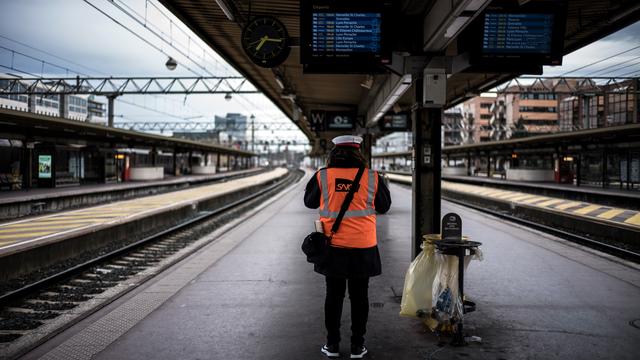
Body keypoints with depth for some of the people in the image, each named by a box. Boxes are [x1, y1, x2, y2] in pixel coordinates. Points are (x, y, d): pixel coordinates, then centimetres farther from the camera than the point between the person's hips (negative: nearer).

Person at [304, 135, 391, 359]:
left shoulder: (322, 176, -6)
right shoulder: (372, 177, -5)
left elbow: (310, 202, 11)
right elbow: (384, 206, 9)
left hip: (333, 247, 0)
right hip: (363, 248, 0)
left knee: (334, 296, 12)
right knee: (359, 297, 11)